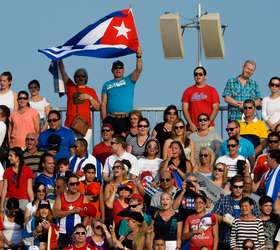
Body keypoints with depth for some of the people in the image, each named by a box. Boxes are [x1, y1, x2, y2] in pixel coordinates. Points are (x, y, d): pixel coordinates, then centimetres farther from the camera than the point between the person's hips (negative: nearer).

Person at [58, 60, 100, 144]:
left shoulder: (91, 91, 14)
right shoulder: (70, 87, 14)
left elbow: (97, 107, 10)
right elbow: (63, 72, 9)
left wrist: (90, 97, -4)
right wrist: (60, 61, 4)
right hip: (70, 124, 0)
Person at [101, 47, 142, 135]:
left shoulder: (129, 81, 10)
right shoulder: (107, 85, 13)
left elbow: (138, 70, -7)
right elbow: (103, 104, 9)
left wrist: (139, 57, -22)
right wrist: (104, 120, 0)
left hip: (126, 119, -1)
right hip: (111, 119, 1)